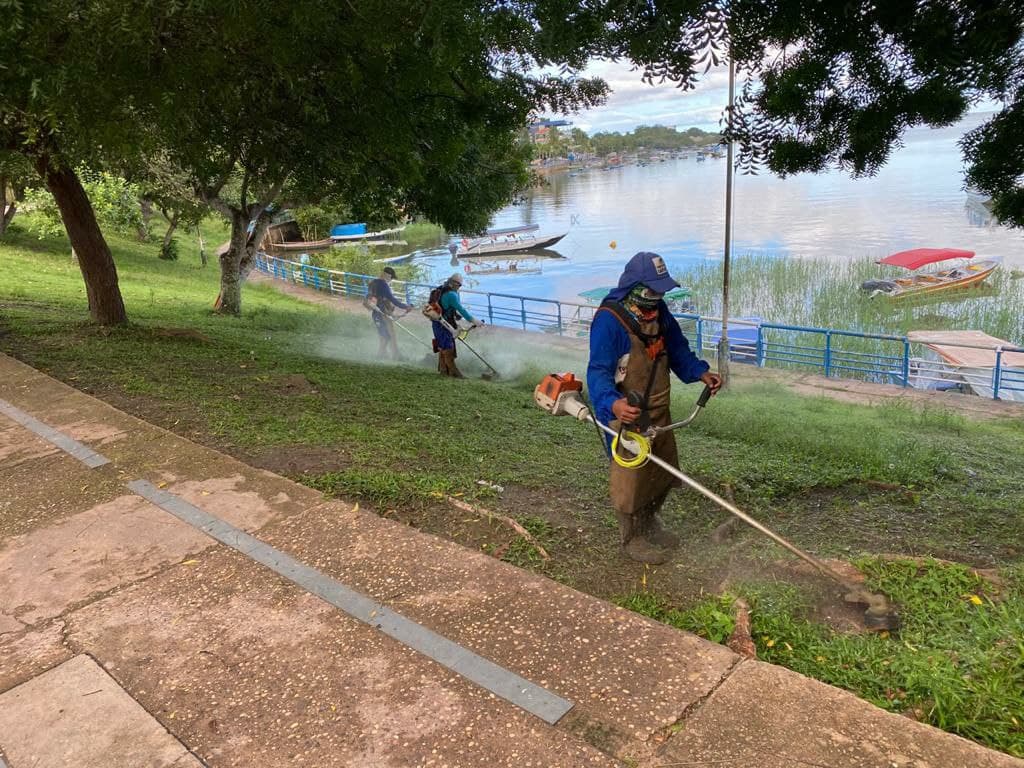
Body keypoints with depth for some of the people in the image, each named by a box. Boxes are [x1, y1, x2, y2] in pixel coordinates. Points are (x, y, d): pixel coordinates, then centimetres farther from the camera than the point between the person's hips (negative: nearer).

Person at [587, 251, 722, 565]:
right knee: (630, 477, 3)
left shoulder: (659, 311, 4)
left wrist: (700, 372, 2)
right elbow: (598, 372, -27)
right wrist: (612, 402, -45)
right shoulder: (609, 320, -22)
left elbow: (677, 348, 17)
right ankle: (631, 538, 24)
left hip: (658, 411, 8)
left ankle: (649, 524, 43)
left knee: (662, 471, 20)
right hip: (626, 414, -8)